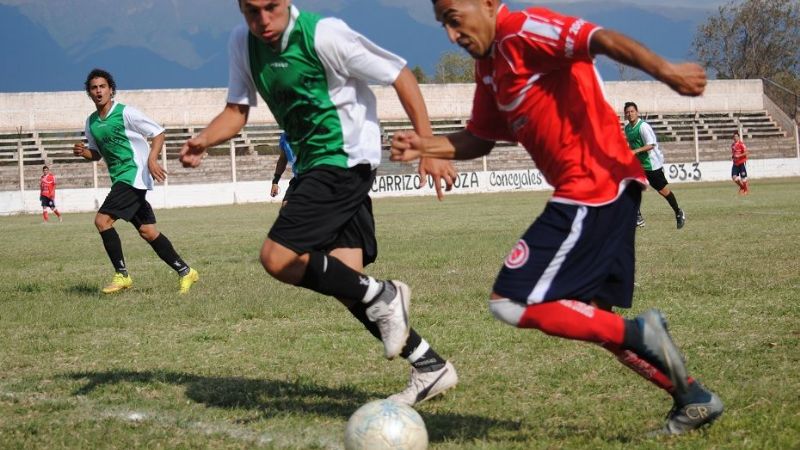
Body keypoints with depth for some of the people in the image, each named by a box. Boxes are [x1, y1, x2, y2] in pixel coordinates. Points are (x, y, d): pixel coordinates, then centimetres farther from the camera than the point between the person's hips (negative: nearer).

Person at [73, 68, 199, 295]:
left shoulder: (126, 113, -9)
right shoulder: (91, 123, 11)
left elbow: (158, 133, -7)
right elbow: (96, 153, 23)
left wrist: (152, 159, -21)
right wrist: (83, 152, 0)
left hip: (134, 174, -7)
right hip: (120, 179, 8)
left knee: (102, 220, -17)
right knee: (147, 231, 5)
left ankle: (121, 275, -9)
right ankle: (185, 272, 13)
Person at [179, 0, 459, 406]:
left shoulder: (322, 34, -18)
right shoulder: (243, 44, 2)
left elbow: (400, 75, -12)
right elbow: (237, 109, 11)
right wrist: (203, 140, -11)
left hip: (345, 159, -8)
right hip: (311, 166, 8)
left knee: (277, 259, -18)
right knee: (346, 282, 2)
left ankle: (382, 297, -5)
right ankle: (430, 367, 11)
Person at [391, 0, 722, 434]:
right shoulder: (490, 64, 18)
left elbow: (601, 39, -27)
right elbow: (478, 140, 26)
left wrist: (666, 72, -41)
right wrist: (426, 145, 8)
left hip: (592, 189, -10)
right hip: (609, 189, 10)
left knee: (510, 302, -9)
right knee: (591, 319, 16)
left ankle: (639, 332, -10)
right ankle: (693, 398, 19)